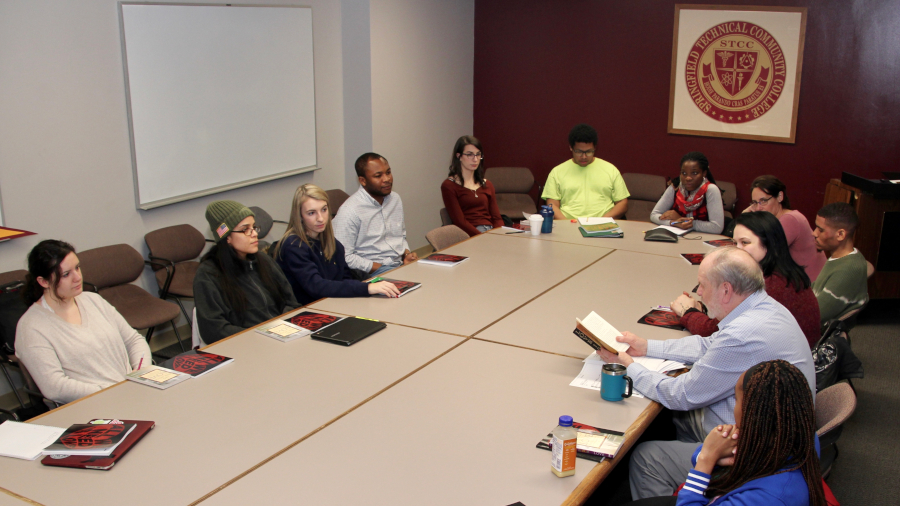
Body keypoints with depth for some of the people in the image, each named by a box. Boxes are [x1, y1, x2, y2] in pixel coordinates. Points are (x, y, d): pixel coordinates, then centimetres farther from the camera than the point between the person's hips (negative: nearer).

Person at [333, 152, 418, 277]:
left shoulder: (395, 199, 14)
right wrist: (379, 268, -16)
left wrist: (407, 254, 5)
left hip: (401, 263, 8)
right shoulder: (350, 211, -13)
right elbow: (345, 256, -15)